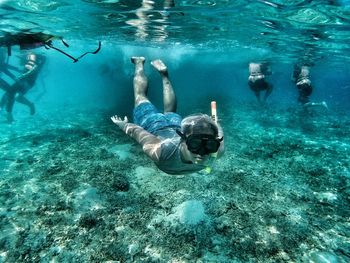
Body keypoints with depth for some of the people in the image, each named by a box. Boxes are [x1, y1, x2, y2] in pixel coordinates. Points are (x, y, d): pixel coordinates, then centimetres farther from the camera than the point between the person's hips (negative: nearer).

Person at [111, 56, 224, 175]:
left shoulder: (216, 150, -39)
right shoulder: (161, 152, -48)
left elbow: (217, 129, -17)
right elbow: (136, 131, -31)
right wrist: (123, 124, -11)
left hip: (177, 125, 3)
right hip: (153, 125, -2)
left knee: (170, 114, 38)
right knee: (140, 95, 28)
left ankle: (164, 74, 53)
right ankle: (139, 63, 49)